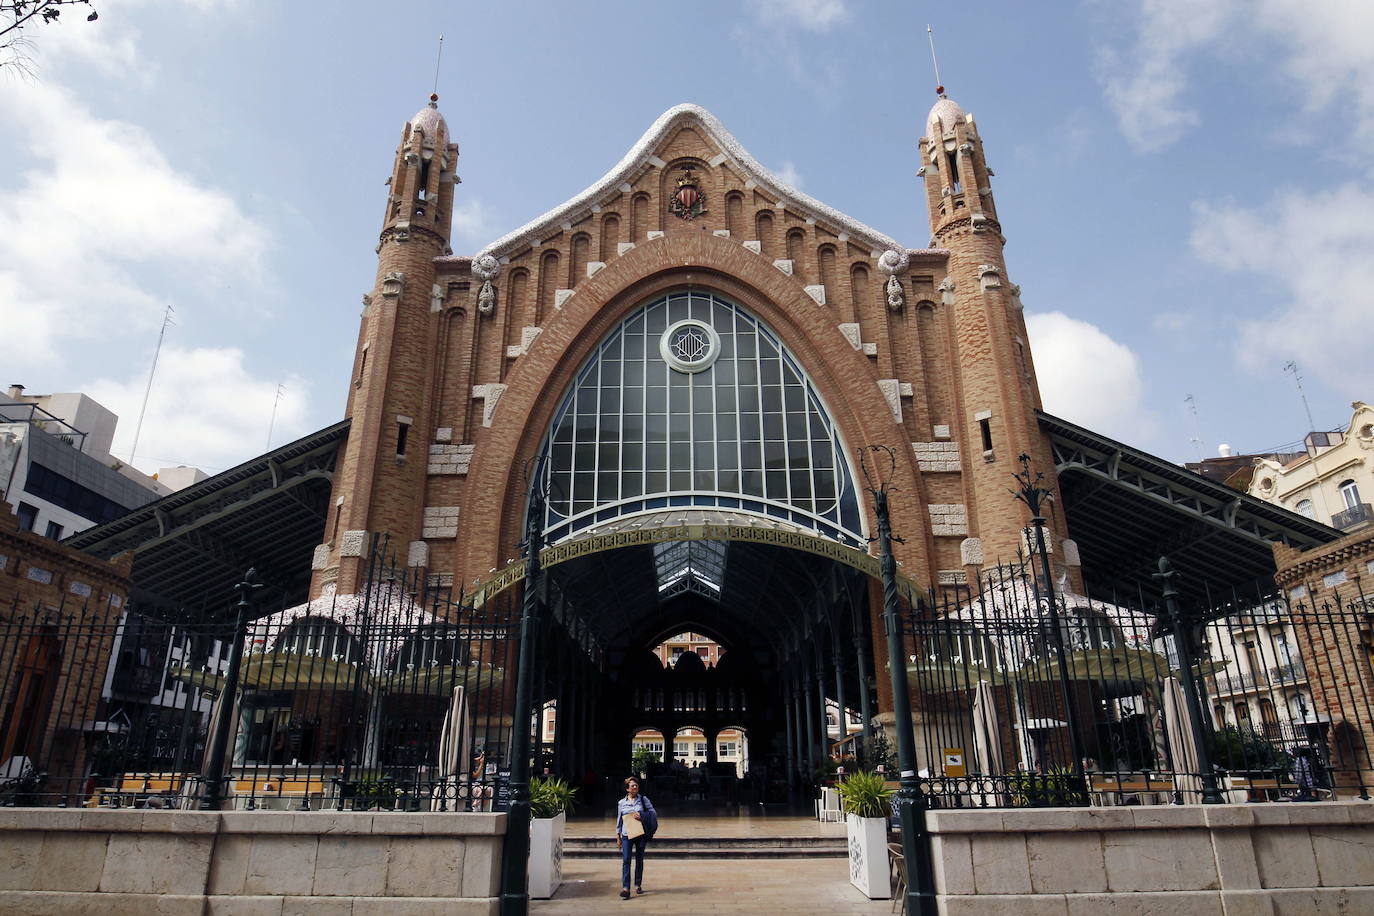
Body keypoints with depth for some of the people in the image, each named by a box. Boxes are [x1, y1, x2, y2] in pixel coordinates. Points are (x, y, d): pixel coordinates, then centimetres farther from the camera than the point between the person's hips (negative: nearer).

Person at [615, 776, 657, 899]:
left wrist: (642, 815, -15)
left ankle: (638, 885, 22)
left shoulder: (643, 799, 4)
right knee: (626, 860, -10)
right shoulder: (621, 803, 6)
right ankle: (625, 888, -12)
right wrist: (618, 836, 10)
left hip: (641, 834, 0)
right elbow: (619, 820, 11)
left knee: (639, 860, 9)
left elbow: (653, 812, 0)